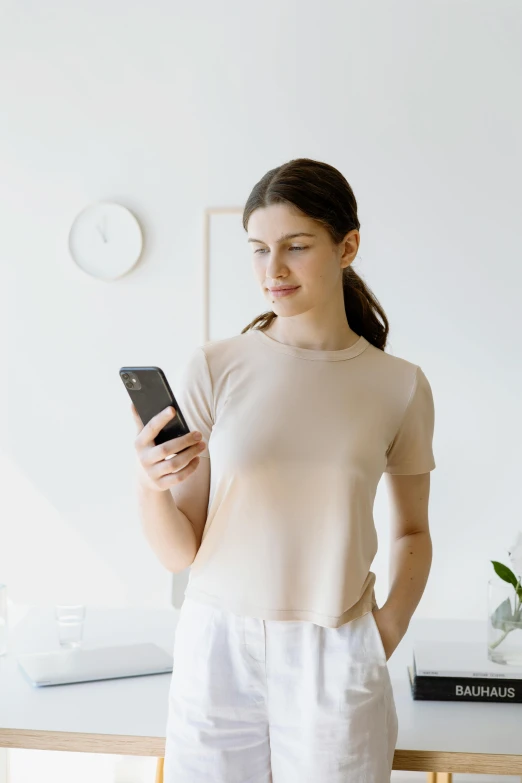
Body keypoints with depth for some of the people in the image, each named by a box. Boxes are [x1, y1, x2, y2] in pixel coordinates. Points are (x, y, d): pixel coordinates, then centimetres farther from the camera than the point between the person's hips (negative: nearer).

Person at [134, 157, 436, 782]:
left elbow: (411, 531, 13)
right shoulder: (214, 368, -4)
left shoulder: (400, 386, -1)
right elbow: (181, 551, -3)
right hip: (218, 646, 0)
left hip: (336, 662, 0)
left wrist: (391, 626, -3)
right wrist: (152, 487, -22)